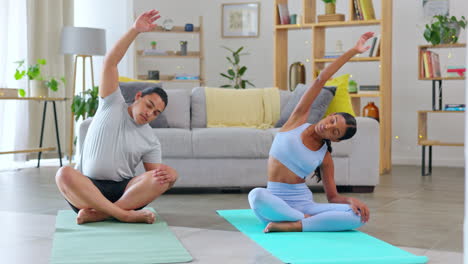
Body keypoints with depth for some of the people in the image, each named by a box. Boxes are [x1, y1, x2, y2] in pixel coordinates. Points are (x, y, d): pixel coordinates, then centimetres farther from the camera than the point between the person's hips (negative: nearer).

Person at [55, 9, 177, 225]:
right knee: (64, 174, -36)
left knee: (169, 175, -25)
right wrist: (135, 30, -14)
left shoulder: (151, 141, 10)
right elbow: (110, 62, -3)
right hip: (87, 188, -2)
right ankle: (126, 215, -39)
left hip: (124, 191, 2)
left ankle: (98, 214, -35)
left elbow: (154, 176, 4)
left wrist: (162, 175, -23)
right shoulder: (112, 105, 7)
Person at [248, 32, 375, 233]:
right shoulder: (298, 120, 2)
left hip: (303, 203, 2)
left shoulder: (325, 157, 6)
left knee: (359, 215, -23)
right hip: (276, 202, -2)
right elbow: (321, 79, -1)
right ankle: (306, 220, -21)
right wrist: (353, 51, -3)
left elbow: (332, 197, 8)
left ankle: (292, 226, -31)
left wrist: (351, 200, -15)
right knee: (257, 195, -40)